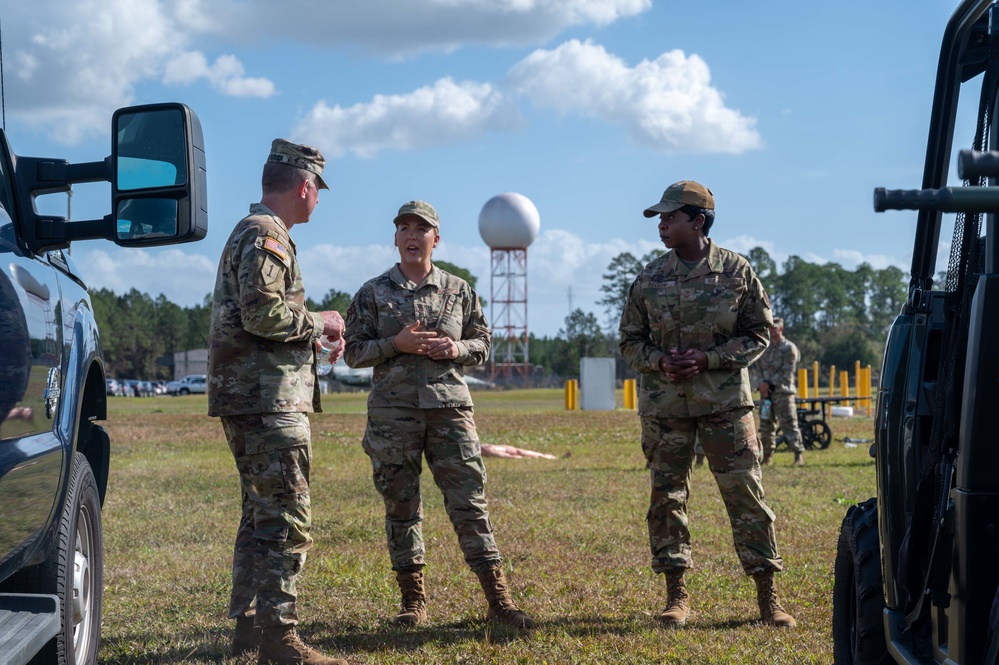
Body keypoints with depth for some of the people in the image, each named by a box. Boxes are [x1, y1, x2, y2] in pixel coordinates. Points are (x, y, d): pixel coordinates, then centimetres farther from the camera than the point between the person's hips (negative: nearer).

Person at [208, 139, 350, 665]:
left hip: (250, 398, 11)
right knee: (287, 520, -10)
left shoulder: (249, 232, 22)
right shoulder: (266, 236, -12)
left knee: (261, 515, 16)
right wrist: (318, 322, -9)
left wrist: (314, 333, 17)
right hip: (269, 399, -11)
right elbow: (263, 313, -24)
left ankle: (247, 623, 21)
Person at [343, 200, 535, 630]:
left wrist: (456, 348, -8)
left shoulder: (458, 291, 9)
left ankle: (498, 599, -3)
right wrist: (396, 344, -12)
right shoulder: (373, 293, 5)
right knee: (401, 507, 3)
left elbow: (482, 344, 14)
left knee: (469, 501, -4)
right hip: (392, 412, 0)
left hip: (449, 406, 0)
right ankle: (413, 600, 14)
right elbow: (353, 352, 3)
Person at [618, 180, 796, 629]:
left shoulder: (737, 271, -1)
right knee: (667, 497, 4)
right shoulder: (650, 278, 5)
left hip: (724, 401, -2)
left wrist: (708, 359, -11)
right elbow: (630, 340, 12)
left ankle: (767, 596, 3)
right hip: (664, 403, 2)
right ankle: (676, 594, 14)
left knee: (746, 494, -3)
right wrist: (660, 362, -9)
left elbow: (757, 334, 2)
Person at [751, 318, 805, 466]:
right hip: (765, 392, 6)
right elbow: (754, 367, 8)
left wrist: (770, 384, -12)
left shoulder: (789, 348, -2)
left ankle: (799, 454, -13)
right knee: (765, 424, 9)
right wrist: (761, 383, -9)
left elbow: (786, 373, -9)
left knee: (789, 423, -12)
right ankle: (766, 456, 18)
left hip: (783, 392, -6)